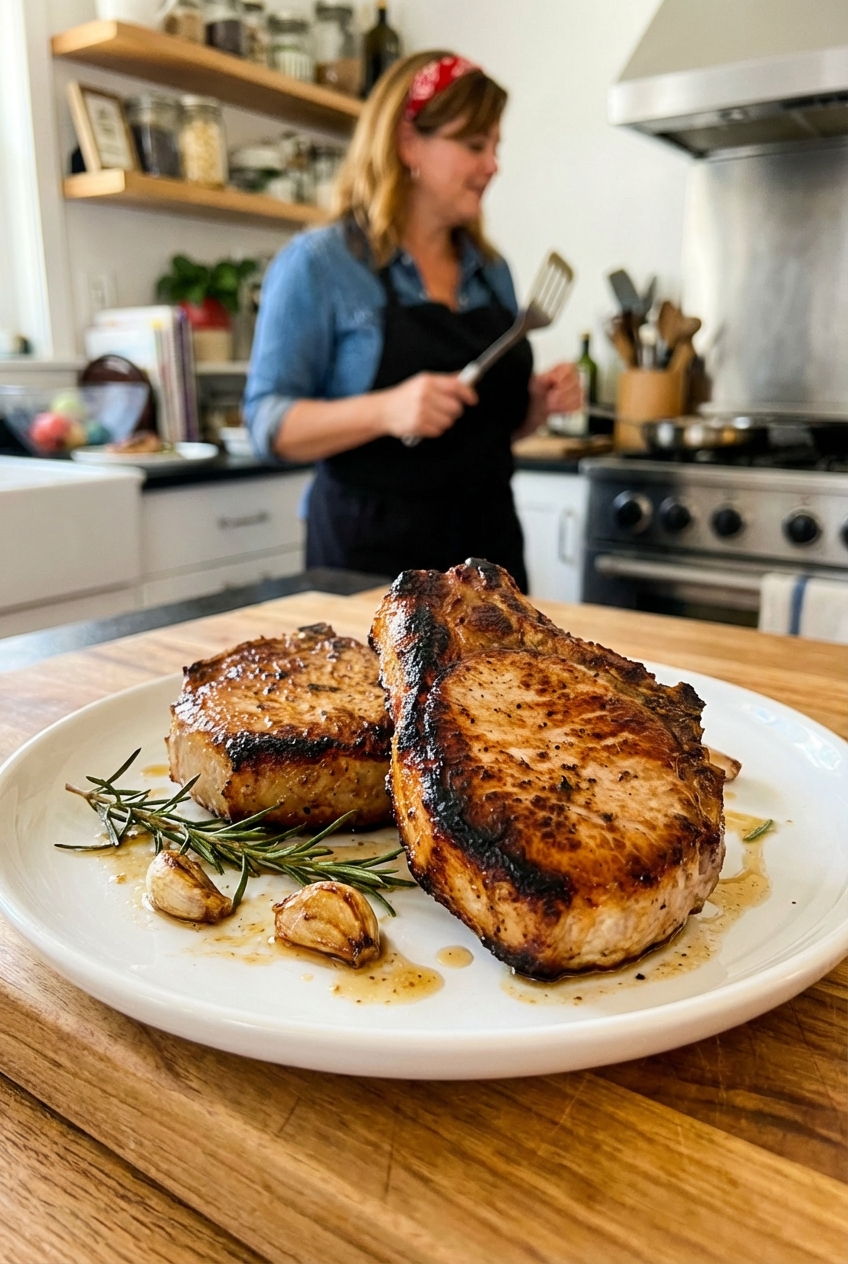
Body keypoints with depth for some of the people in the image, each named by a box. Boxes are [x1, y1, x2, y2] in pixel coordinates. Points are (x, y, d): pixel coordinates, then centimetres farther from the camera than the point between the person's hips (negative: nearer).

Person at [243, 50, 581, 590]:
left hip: (490, 544, 6)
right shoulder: (318, 263, -7)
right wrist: (385, 409, -26)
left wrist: (538, 403, -2)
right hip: (370, 554, -5)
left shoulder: (492, 270, 10)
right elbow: (269, 423, -11)